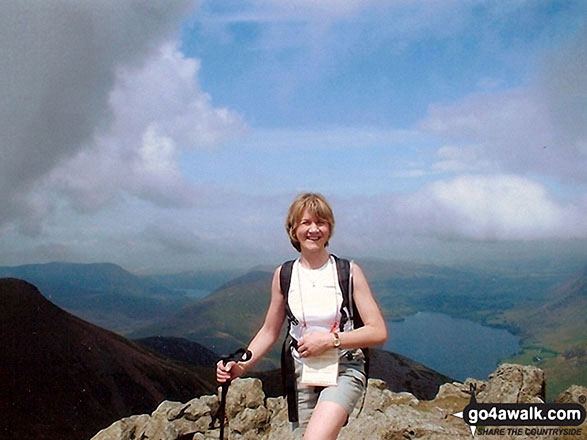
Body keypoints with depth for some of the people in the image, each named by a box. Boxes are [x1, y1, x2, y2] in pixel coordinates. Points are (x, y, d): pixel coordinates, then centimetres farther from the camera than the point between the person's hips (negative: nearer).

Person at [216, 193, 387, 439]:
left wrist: (330, 340, -18)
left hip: (344, 369, -3)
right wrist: (241, 366, -4)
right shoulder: (284, 275, 1)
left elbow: (378, 332, -8)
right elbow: (269, 332, 10)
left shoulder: (349, 272, -7)